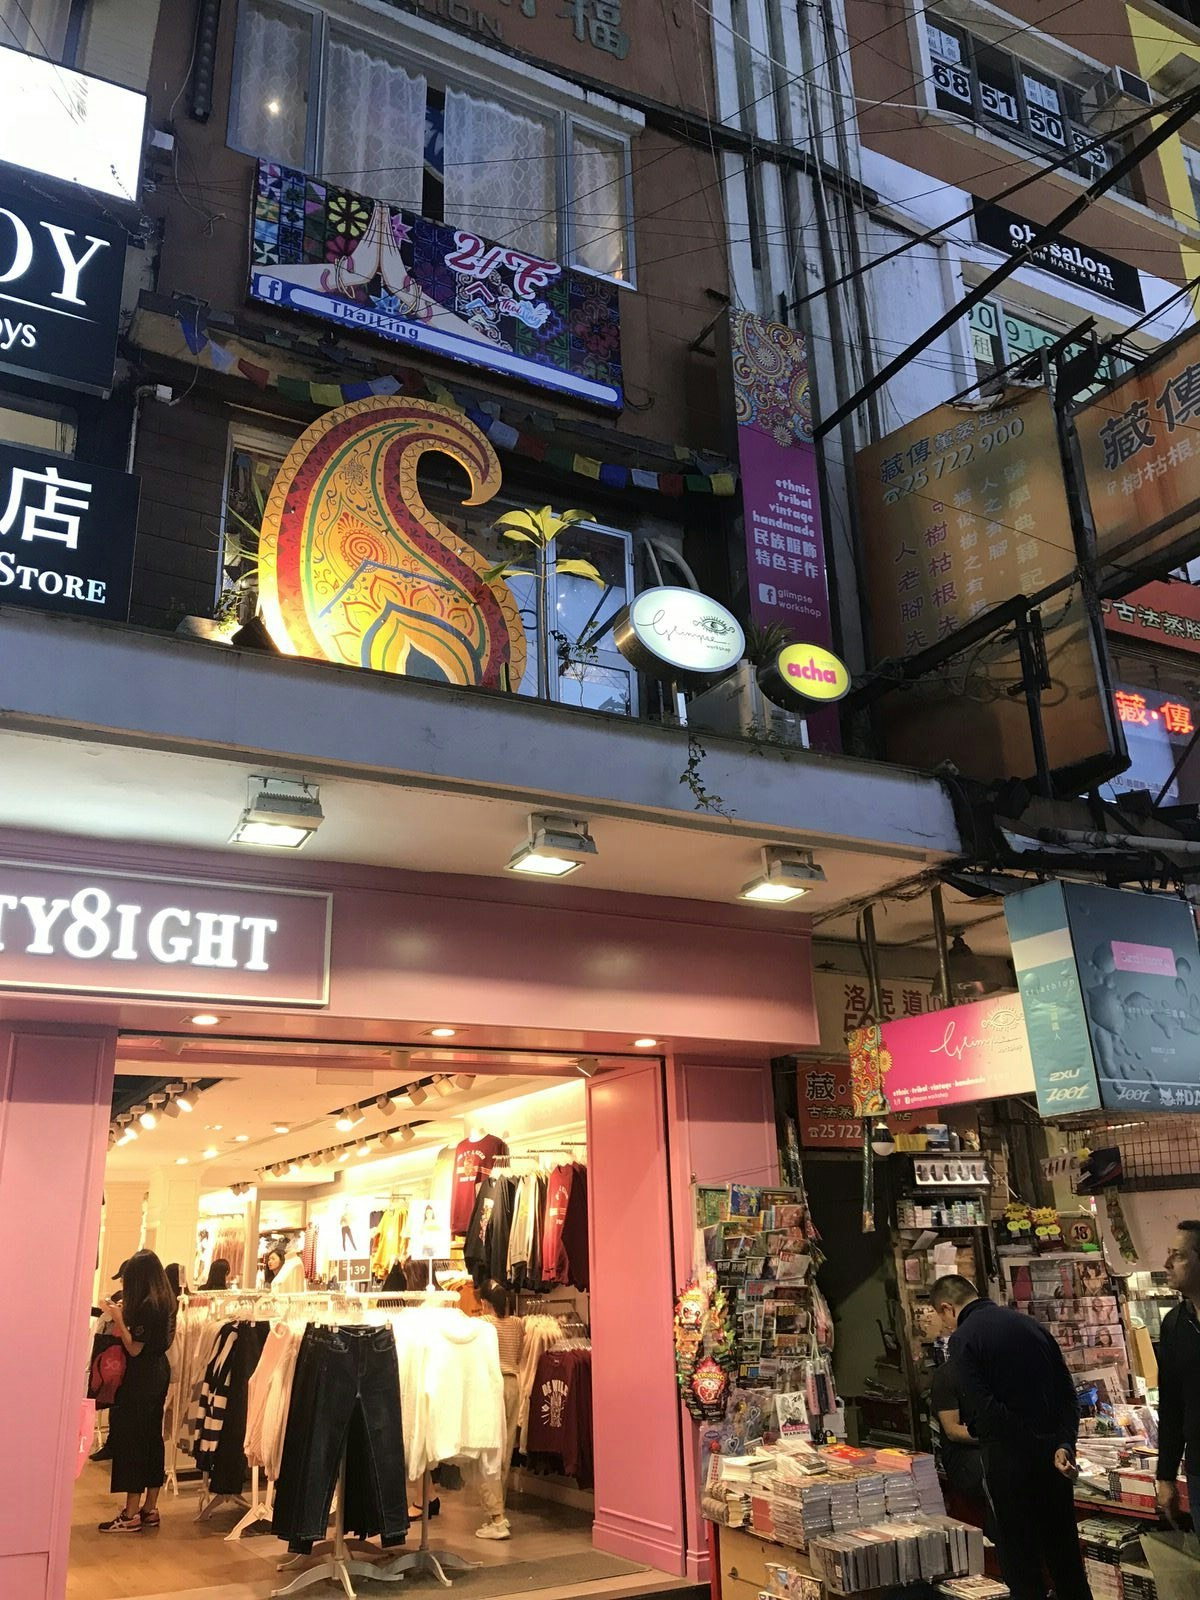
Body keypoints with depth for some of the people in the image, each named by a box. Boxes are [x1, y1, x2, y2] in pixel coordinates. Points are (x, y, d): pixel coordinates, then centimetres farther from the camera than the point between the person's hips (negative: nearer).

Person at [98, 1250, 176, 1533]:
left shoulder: (146, 1305, -20)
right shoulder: (165, 1300, 7)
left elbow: (134, 1348, -18)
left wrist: (118, 1318, -16)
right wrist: (126, 1314, 11)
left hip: (141, 1377, -9)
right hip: (159, 1372, 9)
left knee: (130, 1438, -2)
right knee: (152, 1437, 14)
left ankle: (131, 1514, 3)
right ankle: (150, 1509, 21)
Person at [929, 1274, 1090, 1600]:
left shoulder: (962, 1339, -10)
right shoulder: (1029, 1323, 8)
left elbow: (983, 1409, -19)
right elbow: (1066, 1389, 3)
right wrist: (1064, 1444, -3)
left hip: (1008, 1455, -6)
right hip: (1054, 1454, 6)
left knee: (1018, 1552, 7)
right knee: (1064, 1549, 18)